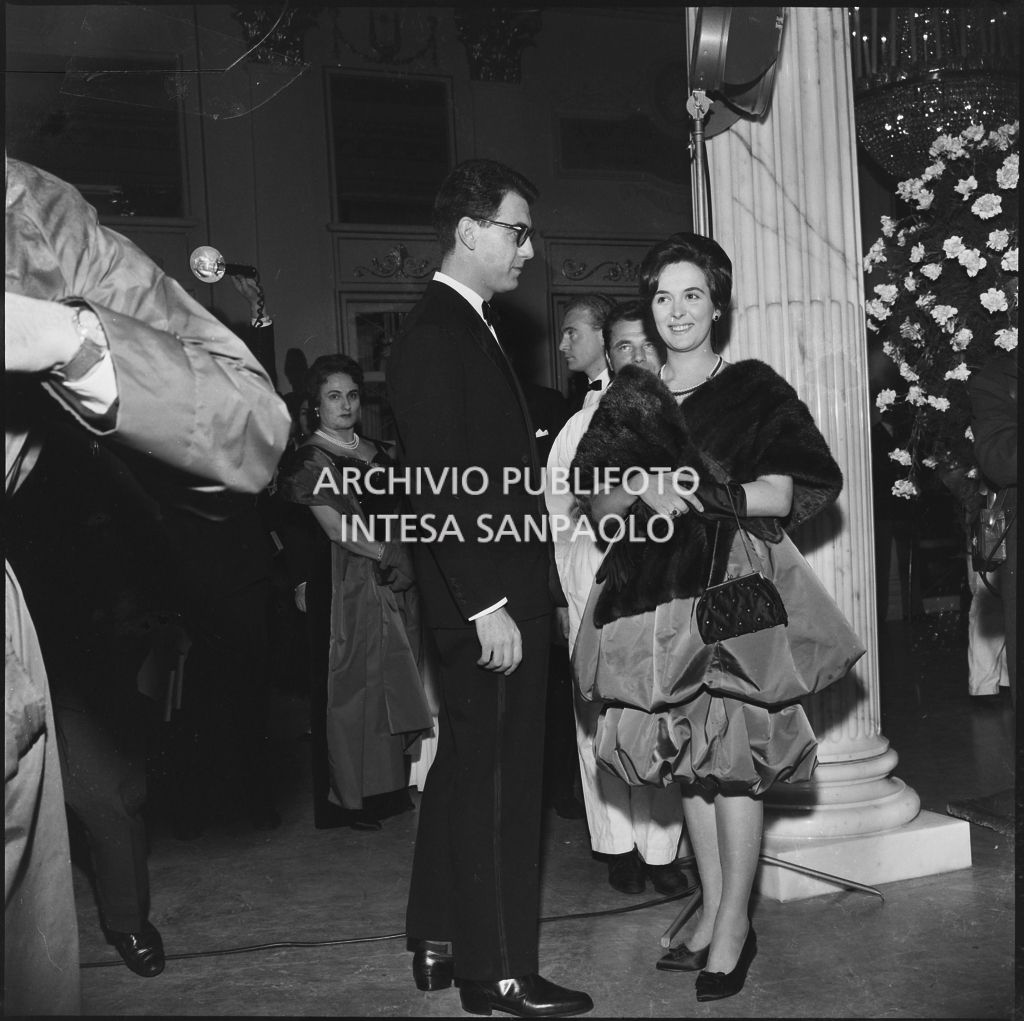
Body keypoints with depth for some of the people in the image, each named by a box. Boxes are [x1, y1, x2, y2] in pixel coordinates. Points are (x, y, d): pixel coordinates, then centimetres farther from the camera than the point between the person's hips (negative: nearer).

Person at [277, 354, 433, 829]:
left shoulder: (375, 450, 14)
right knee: (352, 682, 0)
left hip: (394, 581, 6)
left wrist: (409, 553, -1)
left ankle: (387, 785, 19)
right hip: (345, 587, -6)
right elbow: (336, 527, -14)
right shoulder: (310, 459, -5)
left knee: (395, 680, 8)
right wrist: (386, 553, -14)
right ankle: (347, 797, 11)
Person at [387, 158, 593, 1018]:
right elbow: (443, 486, -21)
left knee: (466, 768, 17)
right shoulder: (436, 334, -15)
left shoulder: (466, 329, 15)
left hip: (499, 593, 11)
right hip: (487, 601, -11)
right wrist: (488, 606, -22)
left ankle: (441, 942, 30)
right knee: (496, 782, -1)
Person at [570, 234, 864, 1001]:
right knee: (687, 754, 9)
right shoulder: (628, 399, 12)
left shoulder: (754, 388, 1)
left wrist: (700, 494, -16)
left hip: (733, 582, -4)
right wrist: (642, 494, -11)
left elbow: (788, 493, -6)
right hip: (656, 587, 4)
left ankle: (735, 923, 8)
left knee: (732, 754, -5)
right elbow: (597, 499, 9)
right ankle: (712, 909, 21)